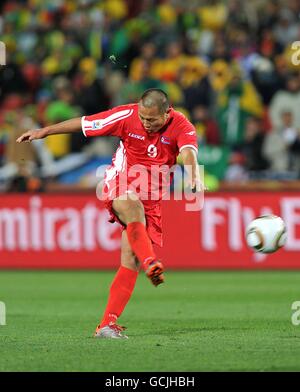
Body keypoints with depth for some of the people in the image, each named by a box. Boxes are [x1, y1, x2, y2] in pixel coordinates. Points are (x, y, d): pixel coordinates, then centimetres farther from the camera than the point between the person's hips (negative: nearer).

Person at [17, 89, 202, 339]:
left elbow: (189, 152, -35)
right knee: (135, 210, -39)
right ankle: (150, 263, -55)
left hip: (151, 198, 2)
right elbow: (83, 123, -4)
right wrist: (44, 132, 0)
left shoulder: (182, 127, -15)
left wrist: (194, 175, -58)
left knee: (130, 262, -5)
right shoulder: (127, 116, -13)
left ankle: (108, 324, -4)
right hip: (120, 186, -2)